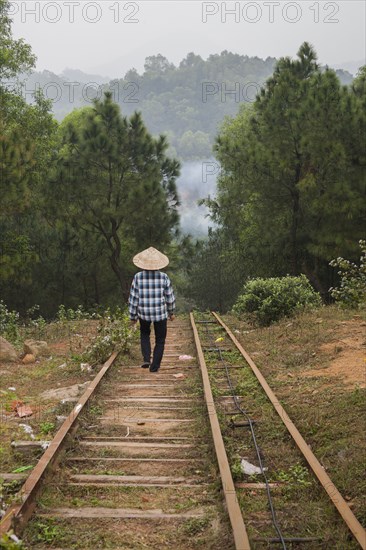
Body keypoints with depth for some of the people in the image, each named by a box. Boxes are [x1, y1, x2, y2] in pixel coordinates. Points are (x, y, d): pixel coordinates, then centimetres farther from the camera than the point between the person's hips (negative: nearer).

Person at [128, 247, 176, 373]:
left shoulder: (138, 277, -12)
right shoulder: (163, 277, -12)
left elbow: (133, 298, -7)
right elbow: (170, 297, -3)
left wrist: (133, 316, 5)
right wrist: (171, 312, 14)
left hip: (143, 313, 1)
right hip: (160, 313, -1)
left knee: (144, 334, 28)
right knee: (160, 340, 17)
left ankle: (146, 359, 13)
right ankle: (154, 366, 17)